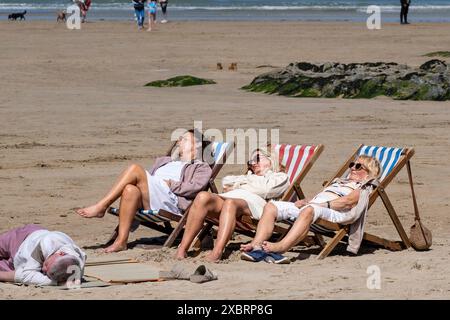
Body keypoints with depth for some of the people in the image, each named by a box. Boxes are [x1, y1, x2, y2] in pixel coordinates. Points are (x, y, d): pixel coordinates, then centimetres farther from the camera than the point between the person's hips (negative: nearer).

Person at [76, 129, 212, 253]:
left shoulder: (201, 167, 21)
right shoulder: (164, 161, 40)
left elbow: (196, 187, 0)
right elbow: (149, 179, 30)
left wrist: (171, 184, -6)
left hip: (170, 201, -5)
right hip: (147, 202, 5)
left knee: (135, 169, -24)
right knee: (130, 190, -33)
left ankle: (100, 207, -27)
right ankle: (121, 241, -35)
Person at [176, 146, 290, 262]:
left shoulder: (281, 177, 30)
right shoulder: (250, 177, 46)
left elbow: (264, 189, 8)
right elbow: (226, 182, 28)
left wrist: (238, 185, 19)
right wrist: (246, 179, 22)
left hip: (253, 202, -5)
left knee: (230, 203, -42)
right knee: (203, 197, -31)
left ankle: (217, 253, -60)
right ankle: (182, 249, -41)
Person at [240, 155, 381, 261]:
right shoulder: (339, 181, 42)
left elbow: (348, 201, -4)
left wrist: (323, 204, -16)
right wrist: (303, 201, 6)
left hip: (334, 212, -8)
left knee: (309, 210, -44)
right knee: (271, 206, -16)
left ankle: (281, 246, -63)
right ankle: (256, 245, -35)